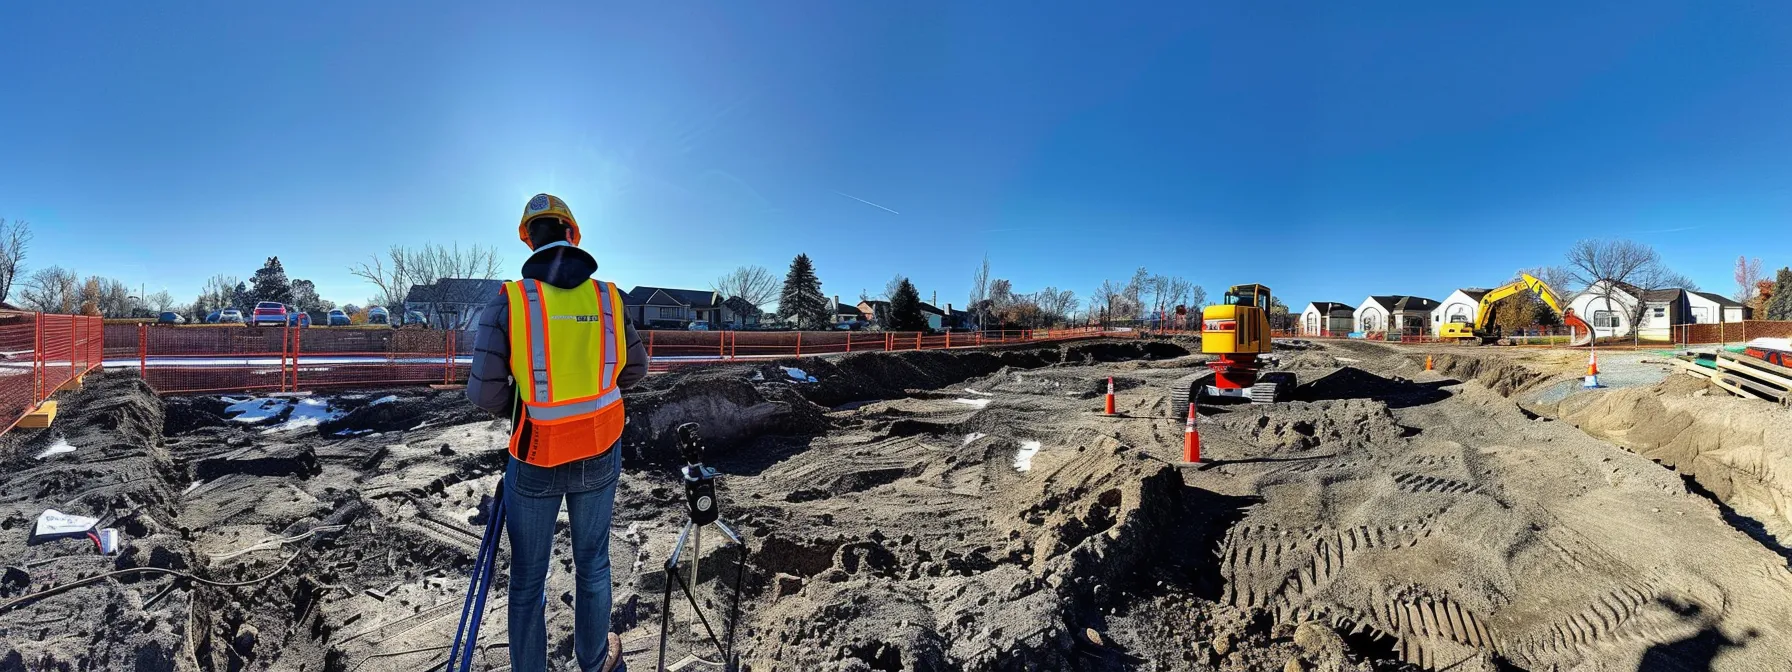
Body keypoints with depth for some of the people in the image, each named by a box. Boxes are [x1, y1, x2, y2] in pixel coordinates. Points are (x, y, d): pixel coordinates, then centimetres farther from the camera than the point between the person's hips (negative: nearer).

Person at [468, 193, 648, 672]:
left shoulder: (508, 302, -12)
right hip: (600, 455, 2)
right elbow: (636, 368, 5)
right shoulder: (608, 298, -5)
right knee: (592, 565, 20)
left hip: (535, 460, -2)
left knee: (528, 579, 16)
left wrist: (516, 408, 7)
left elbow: (484, 391, -14)